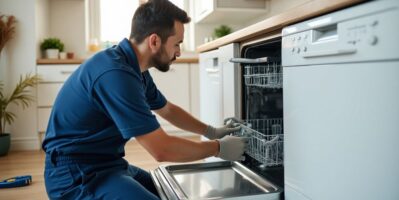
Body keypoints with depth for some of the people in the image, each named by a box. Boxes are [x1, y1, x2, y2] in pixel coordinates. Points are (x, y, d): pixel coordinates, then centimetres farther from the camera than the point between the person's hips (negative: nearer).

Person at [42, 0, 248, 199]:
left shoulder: (134, 68, 4)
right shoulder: (116, 73, -27)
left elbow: (167, 109, 21)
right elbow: (162, 149, -25)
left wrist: (210, 131, 19)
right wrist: (218, 148, -12)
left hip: (107, 164, 9)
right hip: (77, 175, -9)